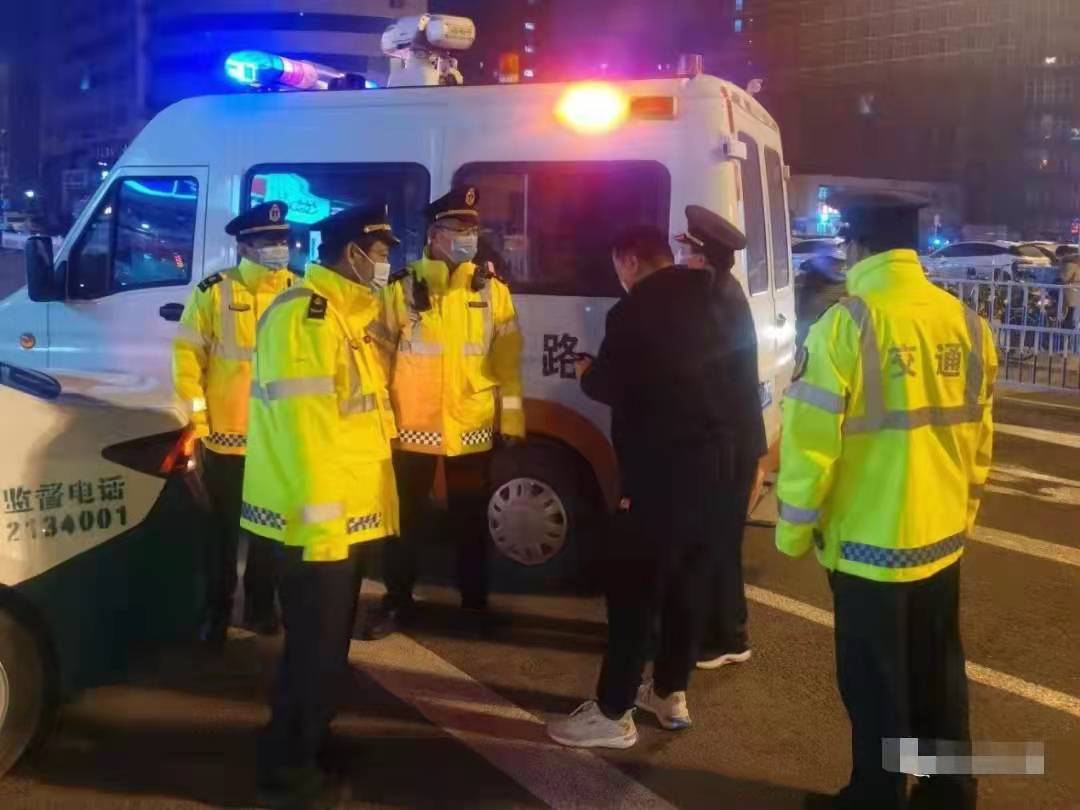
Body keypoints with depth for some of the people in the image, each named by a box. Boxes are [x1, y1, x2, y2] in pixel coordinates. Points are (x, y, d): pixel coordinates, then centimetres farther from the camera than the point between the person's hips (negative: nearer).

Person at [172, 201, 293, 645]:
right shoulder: (214, 291, -7)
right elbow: (187, 353, -6)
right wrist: (196, 414, -8)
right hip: (226, 436, -3)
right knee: (224, 529, 10)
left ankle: (261, 605, 33)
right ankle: (216, 613, 25)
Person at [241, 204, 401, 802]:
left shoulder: (345, 316, 15)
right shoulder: (306, 314, -18)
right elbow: (303, 427, -25)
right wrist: (320, 519, -25)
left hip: (346, 517, 10)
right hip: (317, 522, -10)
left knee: (329, 641, 21)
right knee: (315, 646, 2)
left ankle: (311, 743, 37)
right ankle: (288, 765, 18)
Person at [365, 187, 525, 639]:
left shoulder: (492, 289, 3)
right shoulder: (403, 288, -1)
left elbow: (508, 358, 3)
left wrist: (512, 415, 0)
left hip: (472, 426, 1)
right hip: (413, 425, -1)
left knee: (471, 520, 13)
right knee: (405, 518, 8)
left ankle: (475, 602, 28)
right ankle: (397, 604, 22)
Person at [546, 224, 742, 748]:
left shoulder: (634, 311, -11)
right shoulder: (704, 303, 12)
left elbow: (612, 387, -7)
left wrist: (586, 372, 13)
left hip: (664, 471, -8)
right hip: (711, 461, 8)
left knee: (632, 587, -1)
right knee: (688, 581, 15)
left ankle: (613, 713, 5)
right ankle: (671, 694, 27)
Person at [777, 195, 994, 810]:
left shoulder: (847, 325, -17)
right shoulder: (967, 322, 1)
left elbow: (810, 441, -16)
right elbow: (980, 435, 10)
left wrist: (794, 531, -4)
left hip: (869, 541, -6)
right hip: (942, 536, 6)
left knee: (876, 686, 9)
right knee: (940, 675, 20)